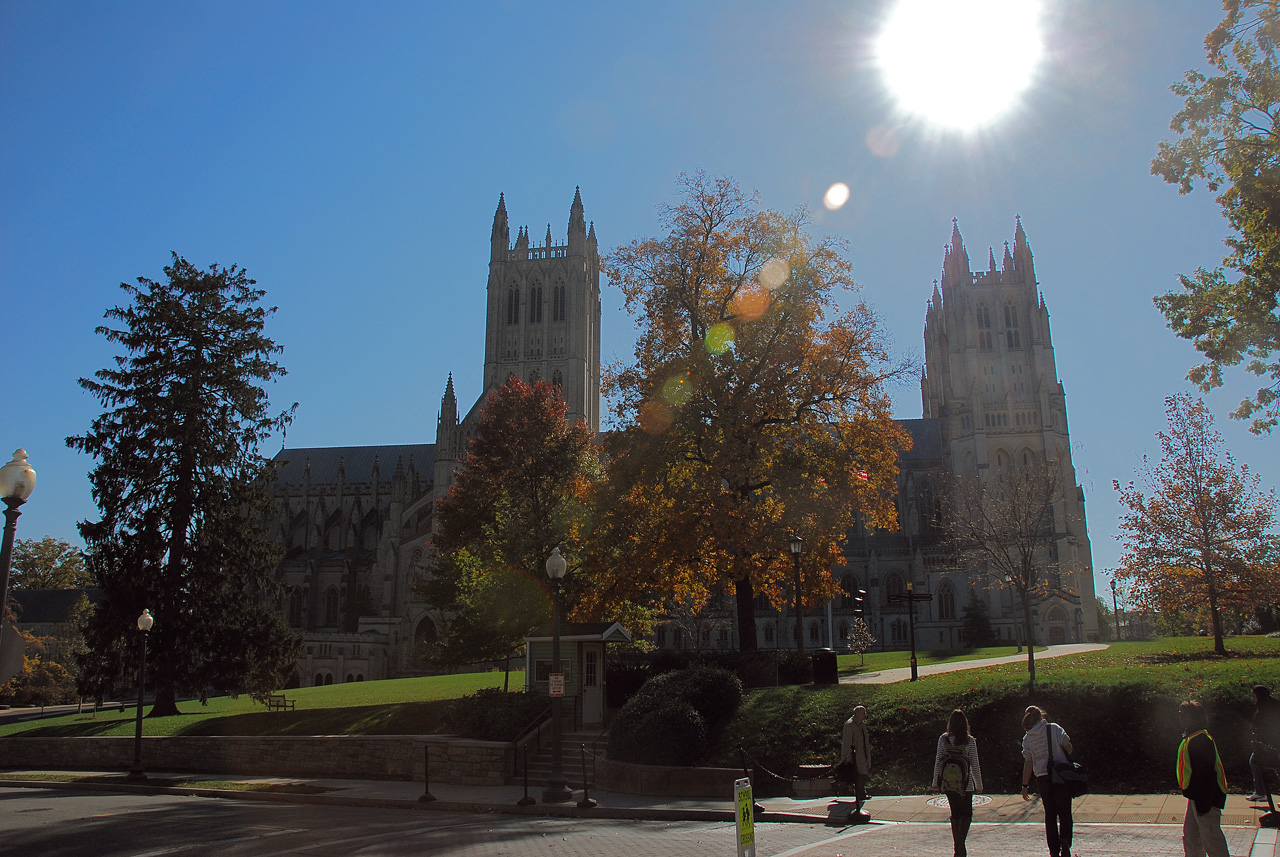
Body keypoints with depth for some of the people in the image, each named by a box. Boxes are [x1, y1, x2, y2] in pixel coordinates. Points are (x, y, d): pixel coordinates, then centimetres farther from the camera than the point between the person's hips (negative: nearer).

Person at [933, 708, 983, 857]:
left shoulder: (943, 739, -4)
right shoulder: (970, 741, -8)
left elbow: (938, 762, 0)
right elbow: (975, 765, -4)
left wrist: (935, 782, 11)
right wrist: (979, 785, 9)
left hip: (947, 784, 2)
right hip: (965, 784, -2)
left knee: (955, 814, 15)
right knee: (967, 813, 11)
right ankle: (961, 839, -10)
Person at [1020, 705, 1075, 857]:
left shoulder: (1027, 738, 2)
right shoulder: (1055, 729, -4)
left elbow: (1028, 762, -1)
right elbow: (1069, 748, -4)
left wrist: (1025, 785, 3)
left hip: (1042, 778, 2)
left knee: (1050, 814, 12)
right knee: (1064, 812, 7)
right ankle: (1065, 840, -18)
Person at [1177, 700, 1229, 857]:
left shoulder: (1200, 741, -22)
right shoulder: (1191, 738, 10)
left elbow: (1206, 773, -26)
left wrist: (1202, 803, -24)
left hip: (1206, 798, -11)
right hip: (1196, 797, 11)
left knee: (1210, 838, -2)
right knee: (1190, 835, 19)